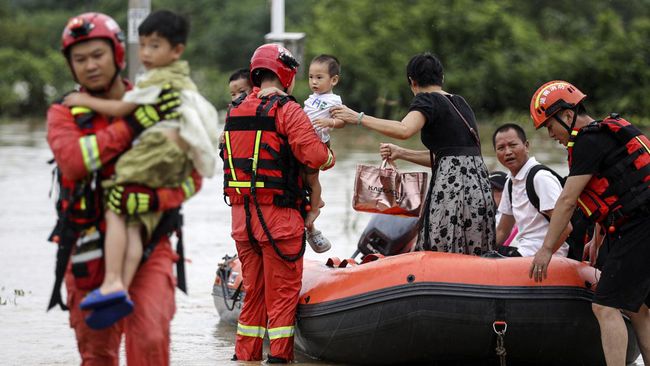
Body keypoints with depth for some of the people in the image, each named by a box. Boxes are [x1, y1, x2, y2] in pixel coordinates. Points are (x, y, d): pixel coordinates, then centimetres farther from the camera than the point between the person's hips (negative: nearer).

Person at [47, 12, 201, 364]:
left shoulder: (158, 108, 3)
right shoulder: (64, 114, 3)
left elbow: (192, 176, -1)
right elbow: (72, 159, -19)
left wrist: (153, 199, -21)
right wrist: (133, 124, -24)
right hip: (88, 251, 1)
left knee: (149, 338, -21)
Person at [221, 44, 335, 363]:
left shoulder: (235, 112, 12)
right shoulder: (286, 110, -9)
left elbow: (231, 157, 11)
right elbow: (314, 156, -16)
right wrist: (330, 156, 5)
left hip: (240, 214, 6)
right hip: (278, 215, -6)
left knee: (253, 289, 15)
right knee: (283, 290, 1)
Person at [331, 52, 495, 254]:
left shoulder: (426, 100, -2)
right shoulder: (459, 102, 22)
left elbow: (405, 130, -23)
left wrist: (359, 118, -18)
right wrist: (401, 153, 26)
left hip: (452, 185, -8)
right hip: (479, 184, 8)